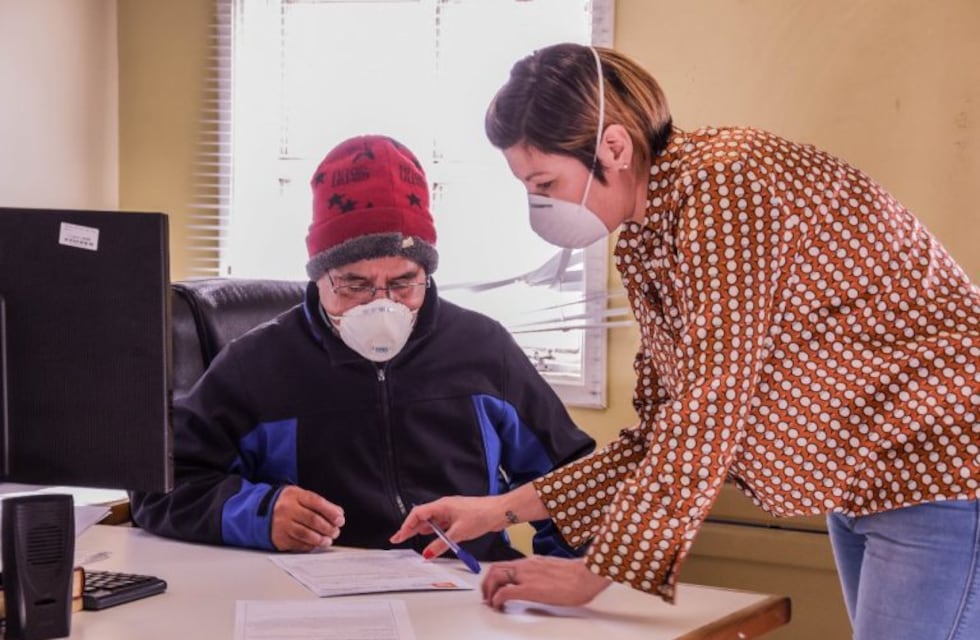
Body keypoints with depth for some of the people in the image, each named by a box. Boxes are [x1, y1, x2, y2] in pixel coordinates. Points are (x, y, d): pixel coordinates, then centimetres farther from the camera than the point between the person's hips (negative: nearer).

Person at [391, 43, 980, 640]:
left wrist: (595, 572, -19)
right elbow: (665, 431, 9)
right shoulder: (642, 243, 5)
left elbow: (710, 413, -25)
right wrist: (504, 508, 5)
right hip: (864, 482, 9)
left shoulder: (723, 183, -22)